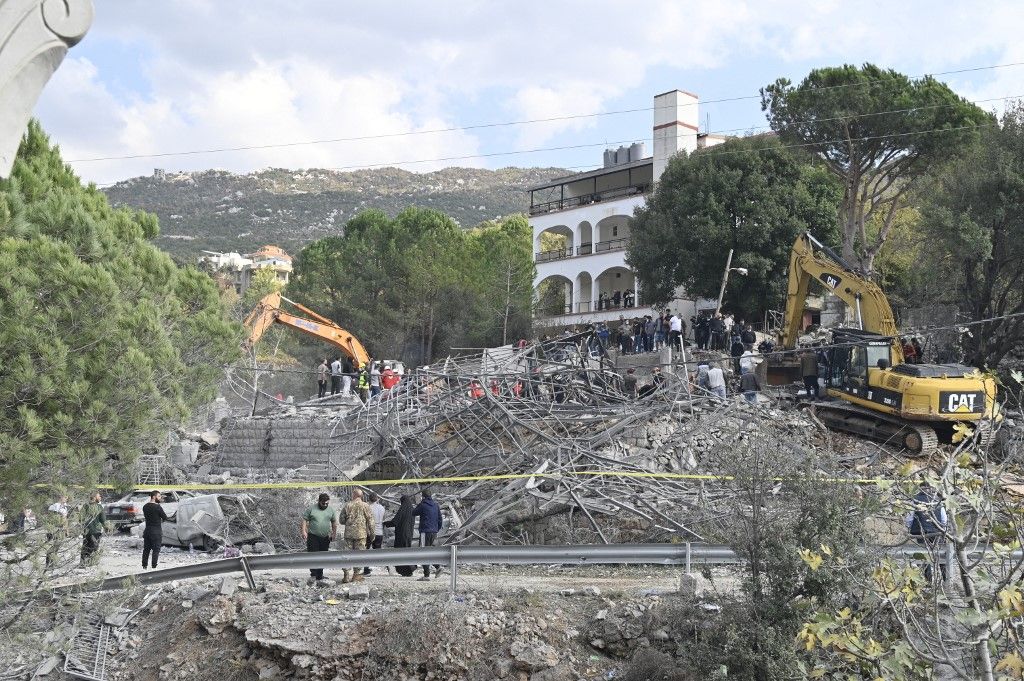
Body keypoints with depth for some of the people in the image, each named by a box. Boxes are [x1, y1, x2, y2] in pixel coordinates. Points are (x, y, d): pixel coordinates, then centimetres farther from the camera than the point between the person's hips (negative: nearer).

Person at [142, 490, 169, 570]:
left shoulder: (145, 506, 5)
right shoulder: (158, 507, -16)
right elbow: (165, 518, -9)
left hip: (147, 530, 7)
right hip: (156, 531, -7)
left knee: (146, 549, 14)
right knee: (156, 550, -1)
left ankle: (144, 566, 18)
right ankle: (153, 567, -3)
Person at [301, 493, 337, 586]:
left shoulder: (331, 510, 8)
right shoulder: (311, 509, -3)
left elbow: (334, 522, 18)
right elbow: (304, 520, -1)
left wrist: (334, 533, 13)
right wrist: (303, 531, -11)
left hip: (325, 538, 3)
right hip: (313, 536, -3)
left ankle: (319, 578, 12)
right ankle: (313, 576, -7)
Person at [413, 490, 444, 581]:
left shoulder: (423, 505, -10)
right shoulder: (436, 505, 9)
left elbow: (414, 513, 5)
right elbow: (440, 519, 13)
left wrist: (418, 504, 15)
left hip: (425, 531, -7)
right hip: (434, 532, 7)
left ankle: (426, 575, -4)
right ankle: (438, 567, 5)